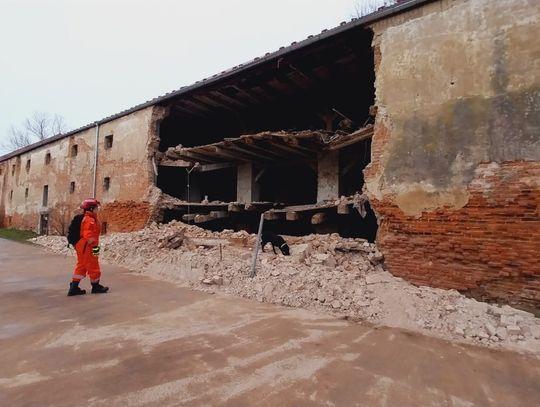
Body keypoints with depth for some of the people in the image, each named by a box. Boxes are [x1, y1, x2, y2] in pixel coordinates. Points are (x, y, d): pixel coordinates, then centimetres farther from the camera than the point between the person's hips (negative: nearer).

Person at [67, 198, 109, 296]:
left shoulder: (86, 218, 15)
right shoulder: (90, 220, -18)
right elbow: (88, 235, -24)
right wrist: (95, 246, -21)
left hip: (81, 246, 10)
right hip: (87, 247, -10)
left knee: (81, 267, 14)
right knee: (93, 266, 2)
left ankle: (73, 287, 17)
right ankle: (96, 286, 15)